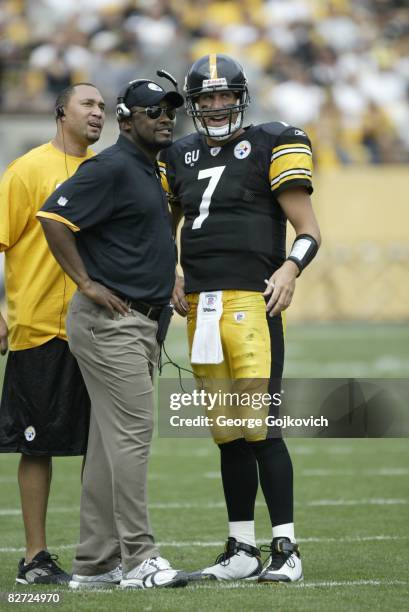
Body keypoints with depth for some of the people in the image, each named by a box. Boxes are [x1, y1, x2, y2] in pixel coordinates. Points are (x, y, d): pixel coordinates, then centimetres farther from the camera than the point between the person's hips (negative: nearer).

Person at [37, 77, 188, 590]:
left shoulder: (150, 172, 18)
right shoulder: (112, 167, -12)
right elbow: (53, 217, -21)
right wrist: (87, 284, -18)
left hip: (142, 325, 10)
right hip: (109, 321, -10)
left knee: (111, 441, 10)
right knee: (131, 432, -13)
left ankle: (95, 564, 13)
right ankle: (137, 558, -13)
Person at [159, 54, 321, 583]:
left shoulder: (269, 147, 1)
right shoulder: (180, 158, 17)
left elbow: (309, 231, 0)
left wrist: (290, 269, -18)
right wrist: (172, 280, 11)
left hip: (250, 302, -6)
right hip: (201, 308, 6)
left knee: (258, 426, -12)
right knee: (228, 435, 10)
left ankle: (285, 551, -8)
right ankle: (242, 550, 16)